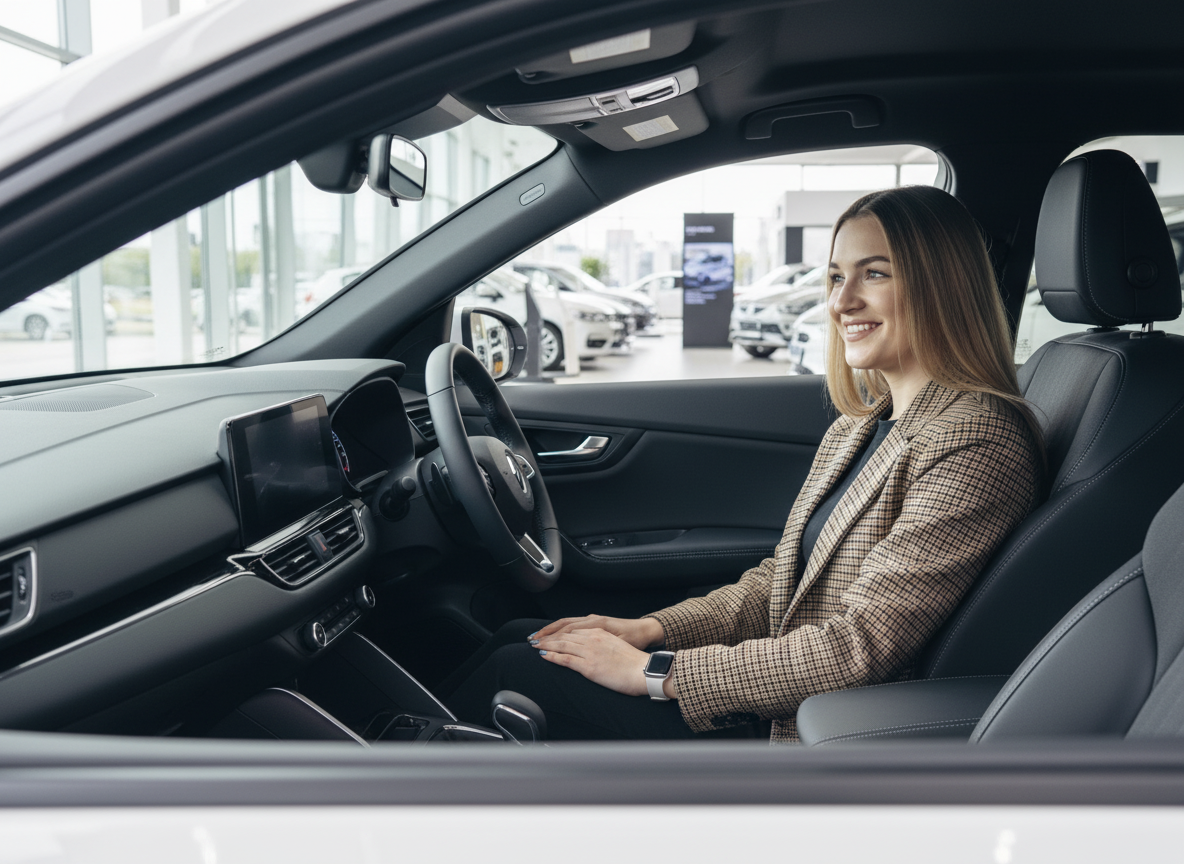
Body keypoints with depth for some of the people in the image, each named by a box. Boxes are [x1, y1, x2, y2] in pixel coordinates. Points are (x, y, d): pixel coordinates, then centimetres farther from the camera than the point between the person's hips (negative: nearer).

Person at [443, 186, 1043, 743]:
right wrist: (650, 629, -2)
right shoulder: (858, 429, 9)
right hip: (787, 706, 8)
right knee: (521, 638, 3)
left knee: (518, 671, -8)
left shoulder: (976, 441, -20)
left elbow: (860, 648, -24)